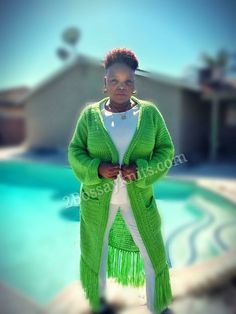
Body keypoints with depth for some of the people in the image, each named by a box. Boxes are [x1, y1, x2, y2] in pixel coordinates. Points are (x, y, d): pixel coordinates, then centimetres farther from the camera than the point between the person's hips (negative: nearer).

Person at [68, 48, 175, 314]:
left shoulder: (150, 112, -5)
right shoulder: (90, 114, -4)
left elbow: (165, 151, -3)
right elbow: (75, 152, -1)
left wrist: (140, 169, -20)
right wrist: (97, 168, -20)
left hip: (139, 199, 0)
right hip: (97, 199, 1)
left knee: (153, 253, 13)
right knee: (96, 251, 19)